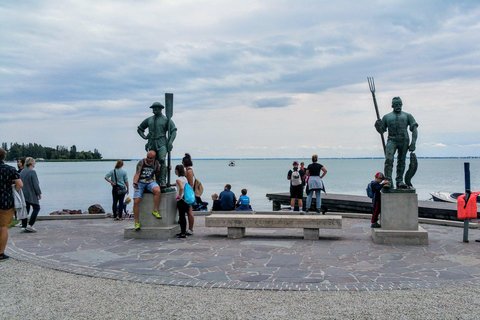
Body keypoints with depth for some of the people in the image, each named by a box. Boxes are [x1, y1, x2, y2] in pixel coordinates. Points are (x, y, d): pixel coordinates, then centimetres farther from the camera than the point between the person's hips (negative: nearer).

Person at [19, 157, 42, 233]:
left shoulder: (22, 172, 8)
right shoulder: (32, 172, -16)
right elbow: (35, 184, -15)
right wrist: (39, 193, -7)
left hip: (23, 194, 7)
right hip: (31, 195, -7)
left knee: (25, 209, 11)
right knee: (36, 208, 5)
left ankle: (24, 226, 11)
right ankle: (30, 225, -2)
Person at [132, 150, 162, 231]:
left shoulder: (156, 163, 6)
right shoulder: (141, 162, -3)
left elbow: (157, 174, 17)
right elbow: (137, 174, -7)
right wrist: (135, 183, -23)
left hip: (150, 182, 1)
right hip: (140, 183, -1)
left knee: (157, 191, -33)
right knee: (136, 202, -13)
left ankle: (155, 211, -18)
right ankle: (136, 222, -1)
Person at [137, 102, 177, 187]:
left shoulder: (166, 120, 4)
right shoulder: (149, 120, 17)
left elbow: (173, 131, -4)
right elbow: (139, 129, 28)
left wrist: (170, 142, -17)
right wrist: (144, 136, 10)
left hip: (161, 144, -5)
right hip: (151, 144, 5)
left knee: (162, 160, -21)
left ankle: (163, 181, -22)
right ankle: (157, 181, 9)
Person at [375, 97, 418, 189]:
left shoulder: (407, 116, 16)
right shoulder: (386, 117, 17)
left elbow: (414, 129, 8)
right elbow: (381, 131, 17)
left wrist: (413, 143, -4)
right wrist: (378, 126, -8)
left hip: (404, 141, 1)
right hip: (392, 140, -1)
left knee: (401, 161, 1)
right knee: (389, 159, -17)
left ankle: (399, 181, 8)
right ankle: (388, 181, -18)